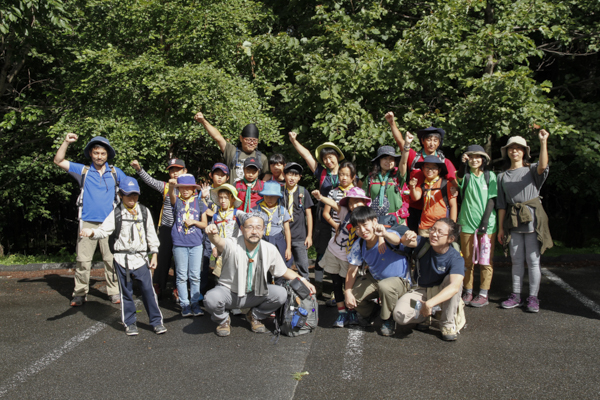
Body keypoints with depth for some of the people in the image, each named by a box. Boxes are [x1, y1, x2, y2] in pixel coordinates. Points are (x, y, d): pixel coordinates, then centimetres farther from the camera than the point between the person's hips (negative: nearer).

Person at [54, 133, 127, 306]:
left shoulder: (115, 172, 10)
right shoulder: (83, 171, 8)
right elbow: (58, 161, 7)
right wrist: (66, 142, -5)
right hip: (87, 222, 0)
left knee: (111, 259, 0)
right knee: (83, 259, -1)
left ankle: (114, 292, 7)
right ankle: (80, 293, 6)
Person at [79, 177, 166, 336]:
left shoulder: (144, 212, 7)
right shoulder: (116, 214, 1)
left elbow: (151, 234, 10)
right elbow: (104, 230, -8)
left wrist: (154, 254, 7)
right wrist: (92, 232, -29)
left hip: (141, 258, 1)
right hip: (122, 259, 0)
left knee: (148, 290, 0)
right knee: (126, 292, 7)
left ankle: (156, 321, 11)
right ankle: (130, 323, 20)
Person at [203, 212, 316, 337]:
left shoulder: (270, 249, -9)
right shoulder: (232, 245, -20)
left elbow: (283, 271, 6)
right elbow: (219, 242, -45)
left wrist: (302, 280, -7)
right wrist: (212, 234, -68)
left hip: (255, 293, 3)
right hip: (228, 292, -3)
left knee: (281, 294, -21)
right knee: (211, 298, -34)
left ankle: (255, 316, 9)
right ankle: (223, 319, 5)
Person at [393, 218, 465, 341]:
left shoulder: (455, 258, -25)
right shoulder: (423, 243, -17)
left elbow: (454, 287, -42)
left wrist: (429, 303, -51)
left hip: (442, 293, -1)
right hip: (421, 291, 2)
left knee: (452, 279, -35)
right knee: (399, 315, -25)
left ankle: (448, 324, -16)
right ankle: (431, 313, 7)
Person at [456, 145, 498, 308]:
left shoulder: (490, 176, 7)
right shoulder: (466, 176, 6)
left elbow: (492, 200, 1)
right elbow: (459, 179, -19)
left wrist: (485, 221, -8)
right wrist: (462, 164, -38)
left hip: (487, 223, -1)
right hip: (467, 222, 1)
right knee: (467, 260, 5)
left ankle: (483, 294, 5)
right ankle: (468, 292, 13)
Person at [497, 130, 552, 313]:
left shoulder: (532, 170, 5)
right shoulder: (502, 176, 13)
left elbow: (543, 166, -22)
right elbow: (501, 204, 12)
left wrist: (543, 142, -31)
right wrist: (500, 228, 8)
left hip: (532, 219, -3)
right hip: (513, 221, 3)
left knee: (533, 260, -2)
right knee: (516, 260, 8)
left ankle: (533, 297, 5)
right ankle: (516, 296, 14)